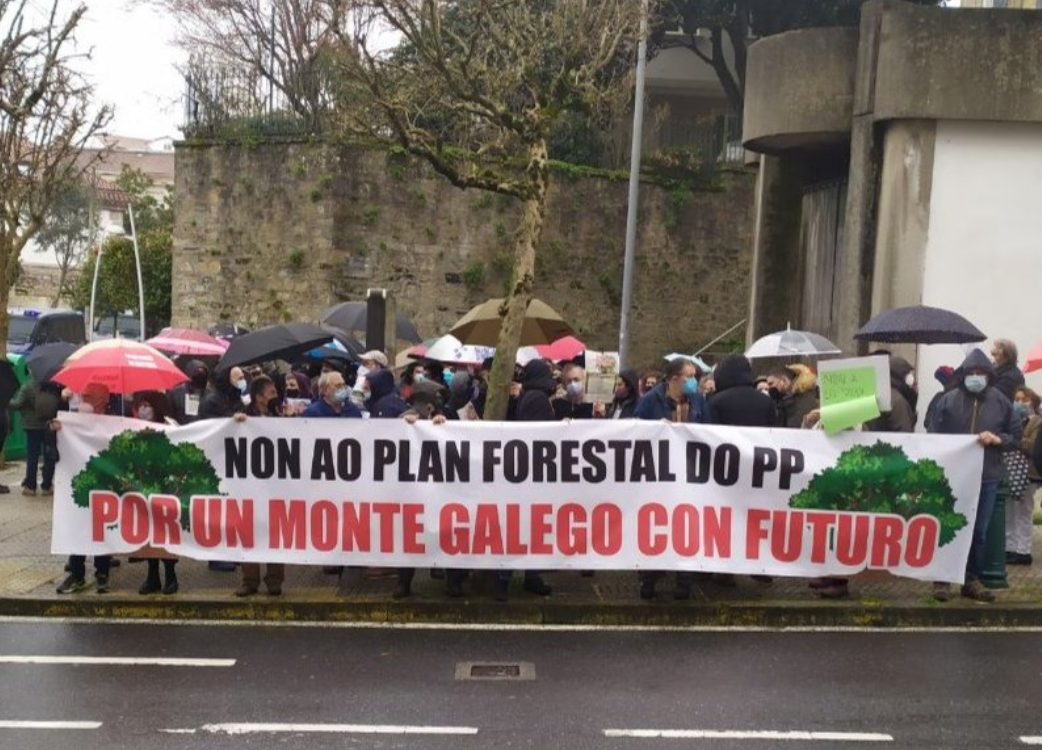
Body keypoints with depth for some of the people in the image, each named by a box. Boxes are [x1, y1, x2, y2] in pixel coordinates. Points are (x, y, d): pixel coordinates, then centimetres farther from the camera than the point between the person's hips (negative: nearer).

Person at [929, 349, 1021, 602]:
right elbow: (934, 435, -1)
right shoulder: (949, 400, -3)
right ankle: (942, 579, 14)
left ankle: (972, 580, 22)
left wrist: (997, 439, -11)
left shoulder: (1001, 402, 2)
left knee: (979, 531, 10)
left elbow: (1016, 435, 8)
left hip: (987, 476, 2)